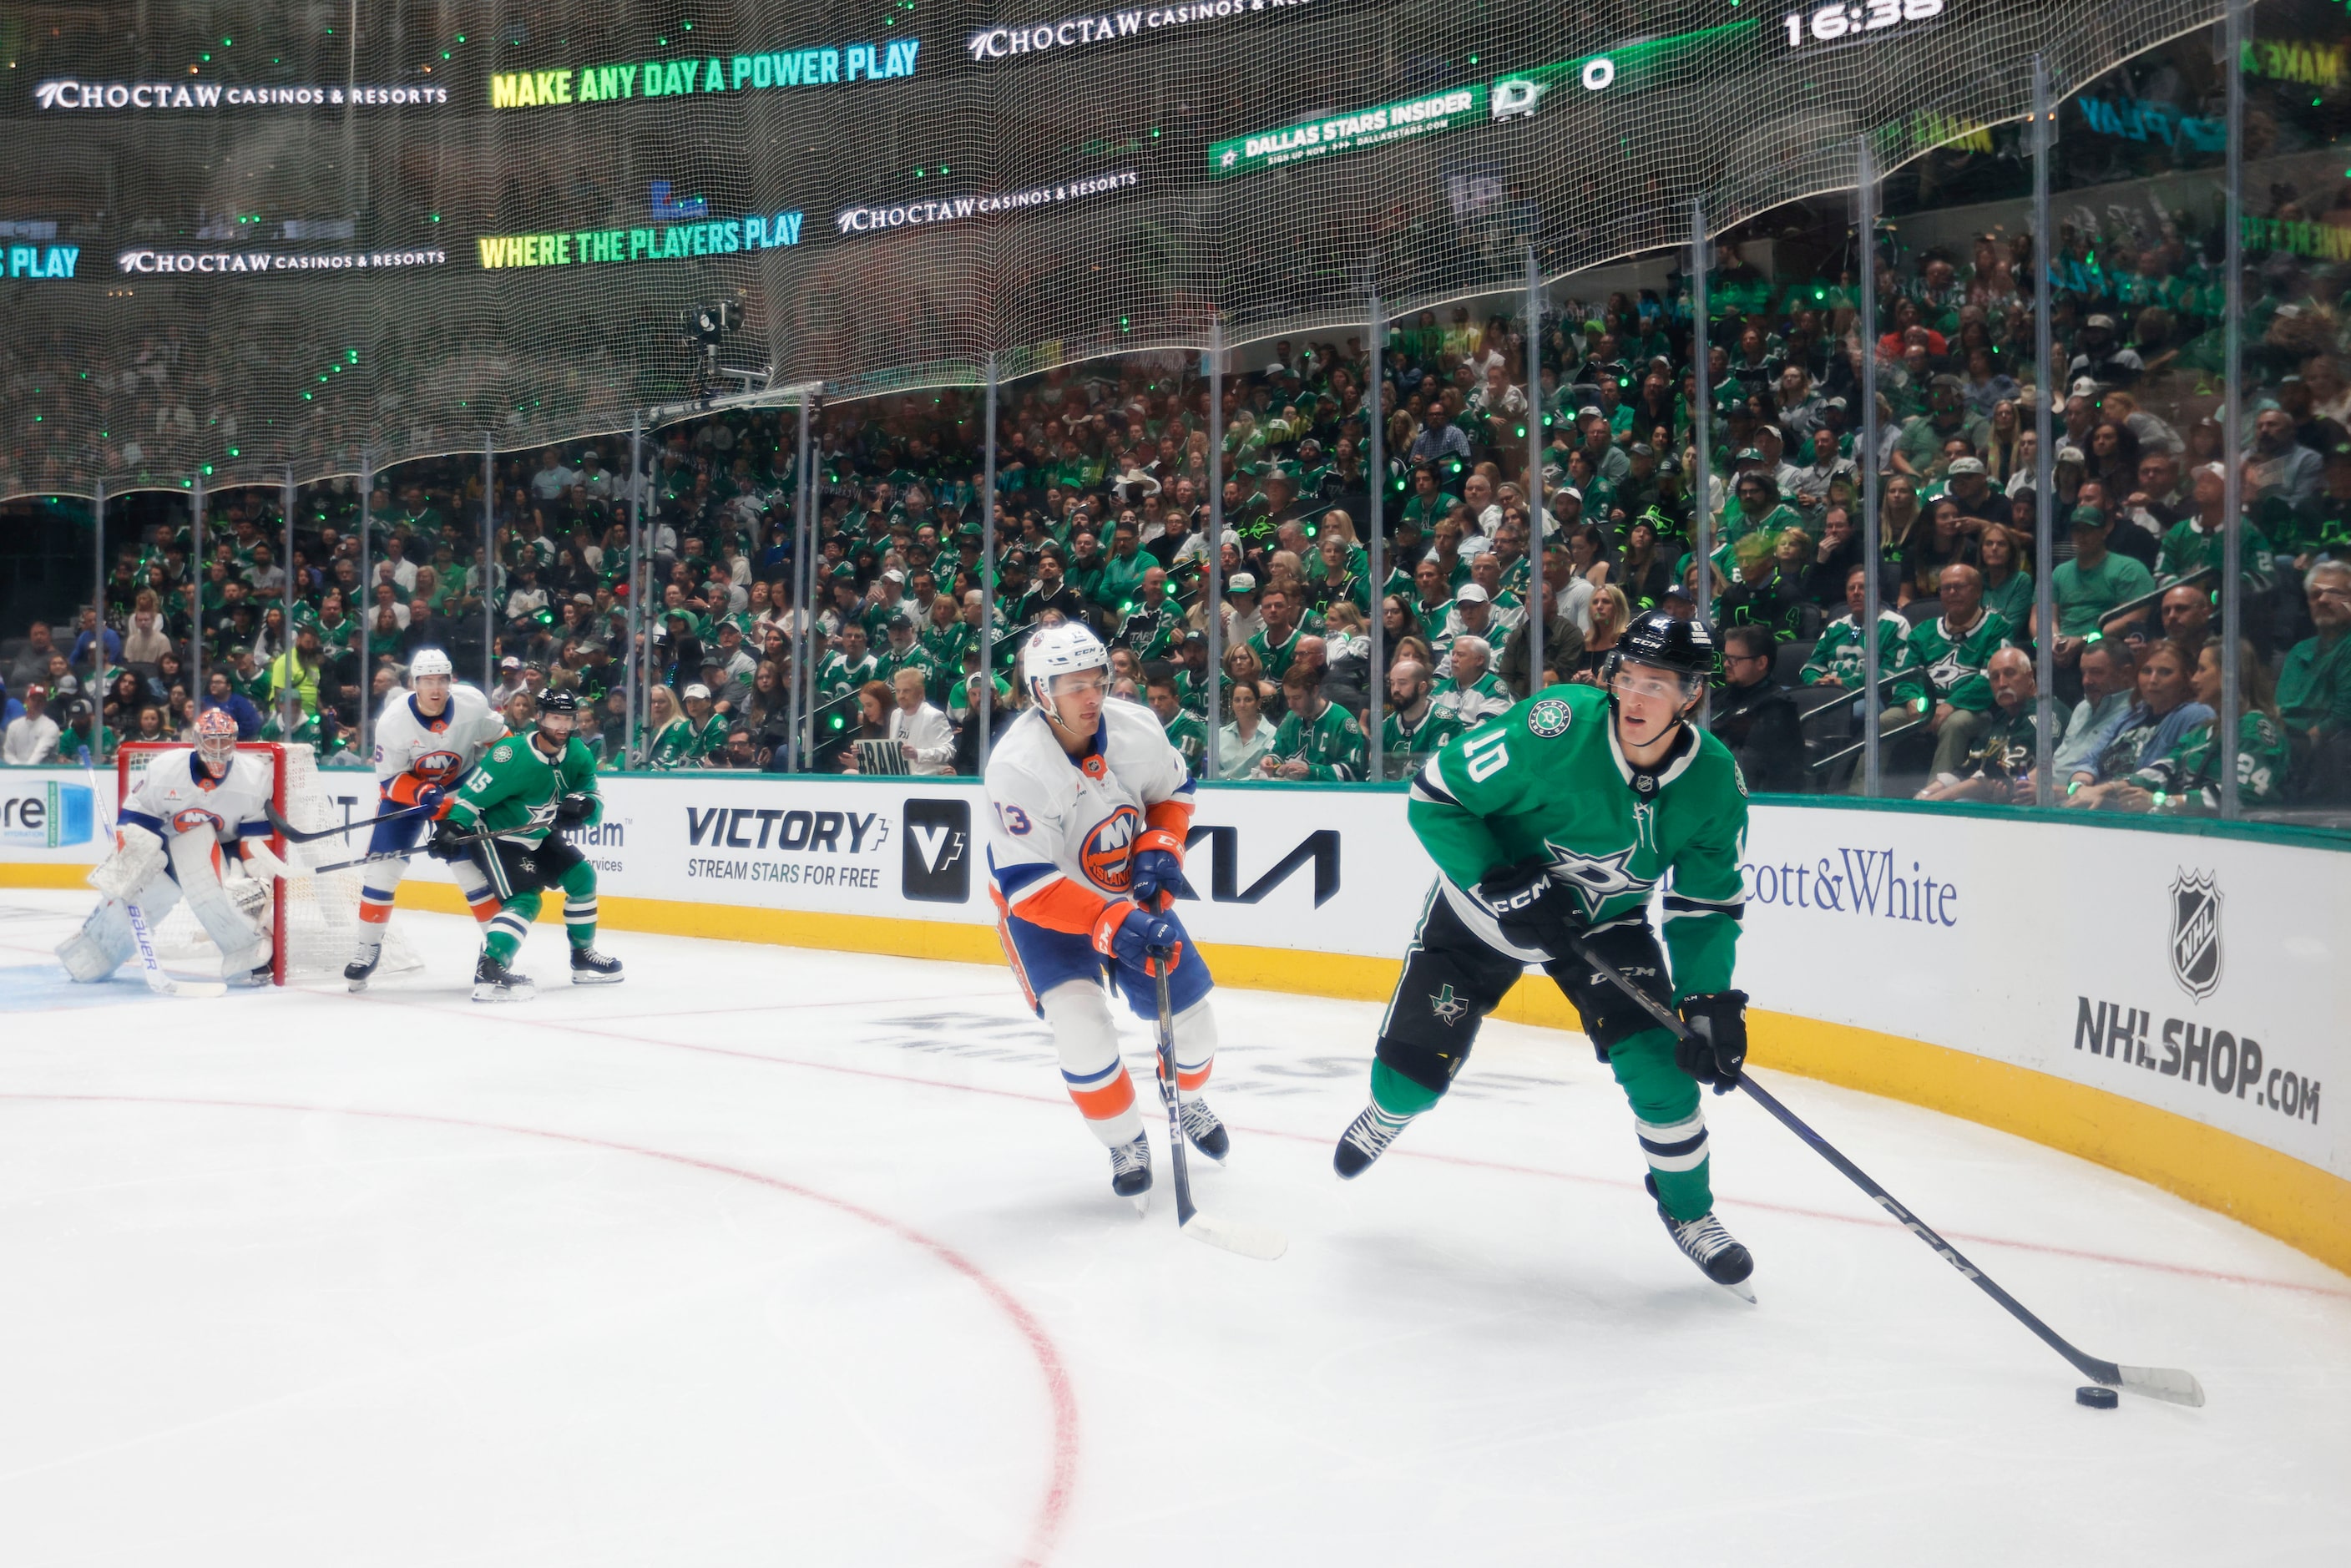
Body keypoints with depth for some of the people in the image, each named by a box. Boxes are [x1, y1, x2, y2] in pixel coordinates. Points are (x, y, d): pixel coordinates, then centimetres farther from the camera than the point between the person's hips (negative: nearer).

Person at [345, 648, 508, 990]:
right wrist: (422, 795, -34)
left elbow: (499, 740, -3)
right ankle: (367, 948, 7)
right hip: (405, 786, -1)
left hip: (462, 785, 1)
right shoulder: (393, 720, -25)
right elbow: (389, 779, -18)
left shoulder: (473, 703, -22)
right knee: (383, 866, -7)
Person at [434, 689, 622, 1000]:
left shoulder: (577, 755, -8)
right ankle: (489, 971, -29)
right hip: (496, 836, -8)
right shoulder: (512, 756, -28)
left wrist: (583, 805, -28)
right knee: (525, 900, -22)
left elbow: (595, 799, -5)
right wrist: (452, 828, -34)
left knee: (582, 878, 9)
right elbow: (473, 795, -23)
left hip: (539, 836, 8)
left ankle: (583, 957, 24)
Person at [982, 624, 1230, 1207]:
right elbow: (1028, 886, -34)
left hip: (1129, 892, 4)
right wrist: (1113, 926, -43)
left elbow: (1174, 790, 5)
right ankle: (1126, 1145, 3)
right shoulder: (1017, 766, -32)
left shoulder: (1136, 727, -18)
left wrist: (1159, 849, -13)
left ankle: (1188, 1100, 40)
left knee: (1189, 1009, 5)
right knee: (1081, 1025, -22)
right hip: (1044, 907, -4)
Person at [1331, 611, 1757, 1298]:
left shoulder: (1714, 782, -18)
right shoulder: (1559, 725, -31)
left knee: (1661, 1065, -12)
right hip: (1488, 901, -2)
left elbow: (1708, 906, -6)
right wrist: (1501, 884, -30)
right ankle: (1385, 1116, 40)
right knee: (1414, 1068, 0)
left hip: (1605, 921, 2)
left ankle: (1688, 1210, 15)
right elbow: (1434, 794, -23)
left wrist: (1711, 1000, -18)